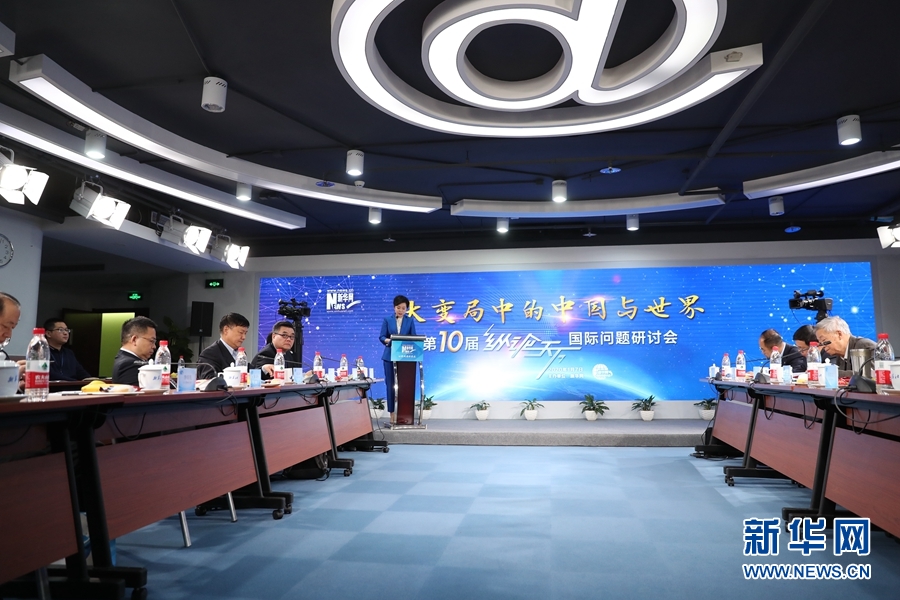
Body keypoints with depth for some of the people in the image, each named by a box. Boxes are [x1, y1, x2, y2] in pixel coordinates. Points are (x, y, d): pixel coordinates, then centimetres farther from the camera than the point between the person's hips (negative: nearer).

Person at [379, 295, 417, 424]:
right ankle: (392, 414, 6)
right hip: (390, 356, 0)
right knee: (391, 384, 0)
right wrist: (388, 340, -21)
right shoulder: (387, 320, 5)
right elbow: (381, 336, 0)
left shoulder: (410, 320, 8)